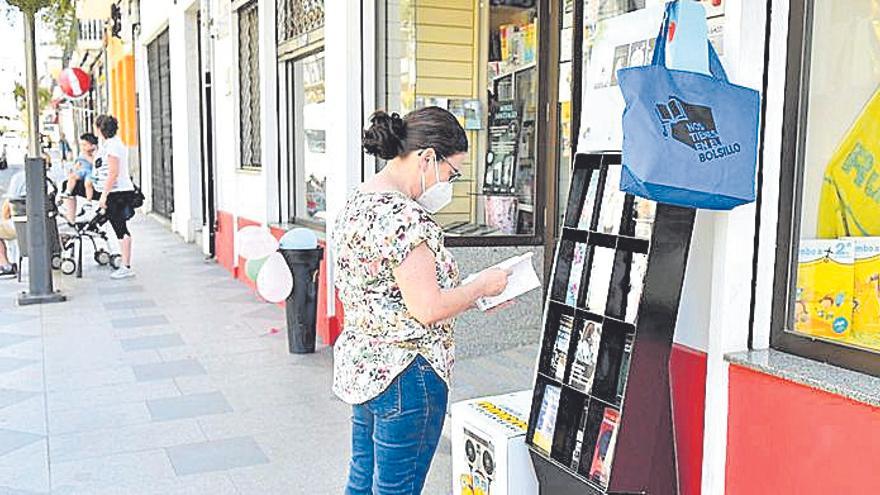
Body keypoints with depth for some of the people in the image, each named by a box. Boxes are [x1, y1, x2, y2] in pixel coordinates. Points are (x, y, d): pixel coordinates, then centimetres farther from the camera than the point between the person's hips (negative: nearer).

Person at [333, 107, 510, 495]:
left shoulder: (359, 201, 9)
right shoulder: (403, 216, -23)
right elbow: (427, 309, -24)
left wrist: (469, 295, 11)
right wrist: (482, 287, -8)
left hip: (360, 366, 10)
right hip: (404, 375, -10)